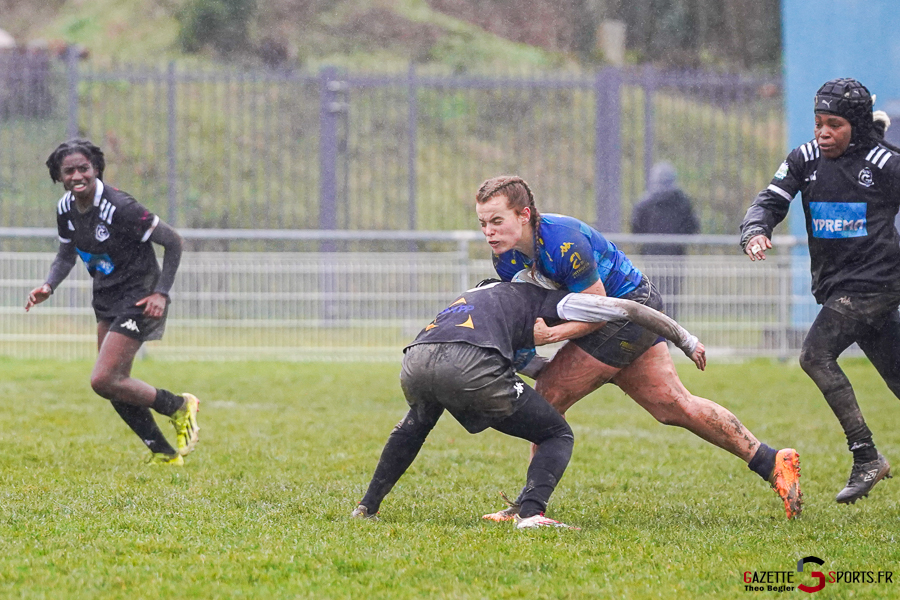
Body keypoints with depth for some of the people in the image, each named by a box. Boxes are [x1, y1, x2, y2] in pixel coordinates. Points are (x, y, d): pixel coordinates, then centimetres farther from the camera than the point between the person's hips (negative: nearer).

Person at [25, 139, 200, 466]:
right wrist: (48, 286, -4)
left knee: (103, 381, -15)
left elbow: (173, 242, -17)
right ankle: (164, 453, 21)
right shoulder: (65, 209, -1)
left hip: (138, 299, -8)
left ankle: (179, 407, 5)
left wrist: (161, 293, -20)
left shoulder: (118, 206, -24)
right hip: (106, 300, 8)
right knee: (116, 385, 8)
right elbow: (66, 255, 16)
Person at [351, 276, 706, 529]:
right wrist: (685, 341, 35)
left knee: (417, 422, 43)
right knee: (559, 436, 13)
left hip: (414, 361, 6)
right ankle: (530, 513, -12)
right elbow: (626, 310, 25)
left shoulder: (480, 296, 42)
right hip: (470, 366, -6)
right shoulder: (541, 299, 26)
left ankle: (367, 507, 36)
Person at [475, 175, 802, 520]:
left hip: (628, 307, -9)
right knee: (673, 404, 10)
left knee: (549, 397, -12)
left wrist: (551, 334, -34)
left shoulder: (563, 242, -30)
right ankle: (770, 462, 15)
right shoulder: (506, 258, -4)